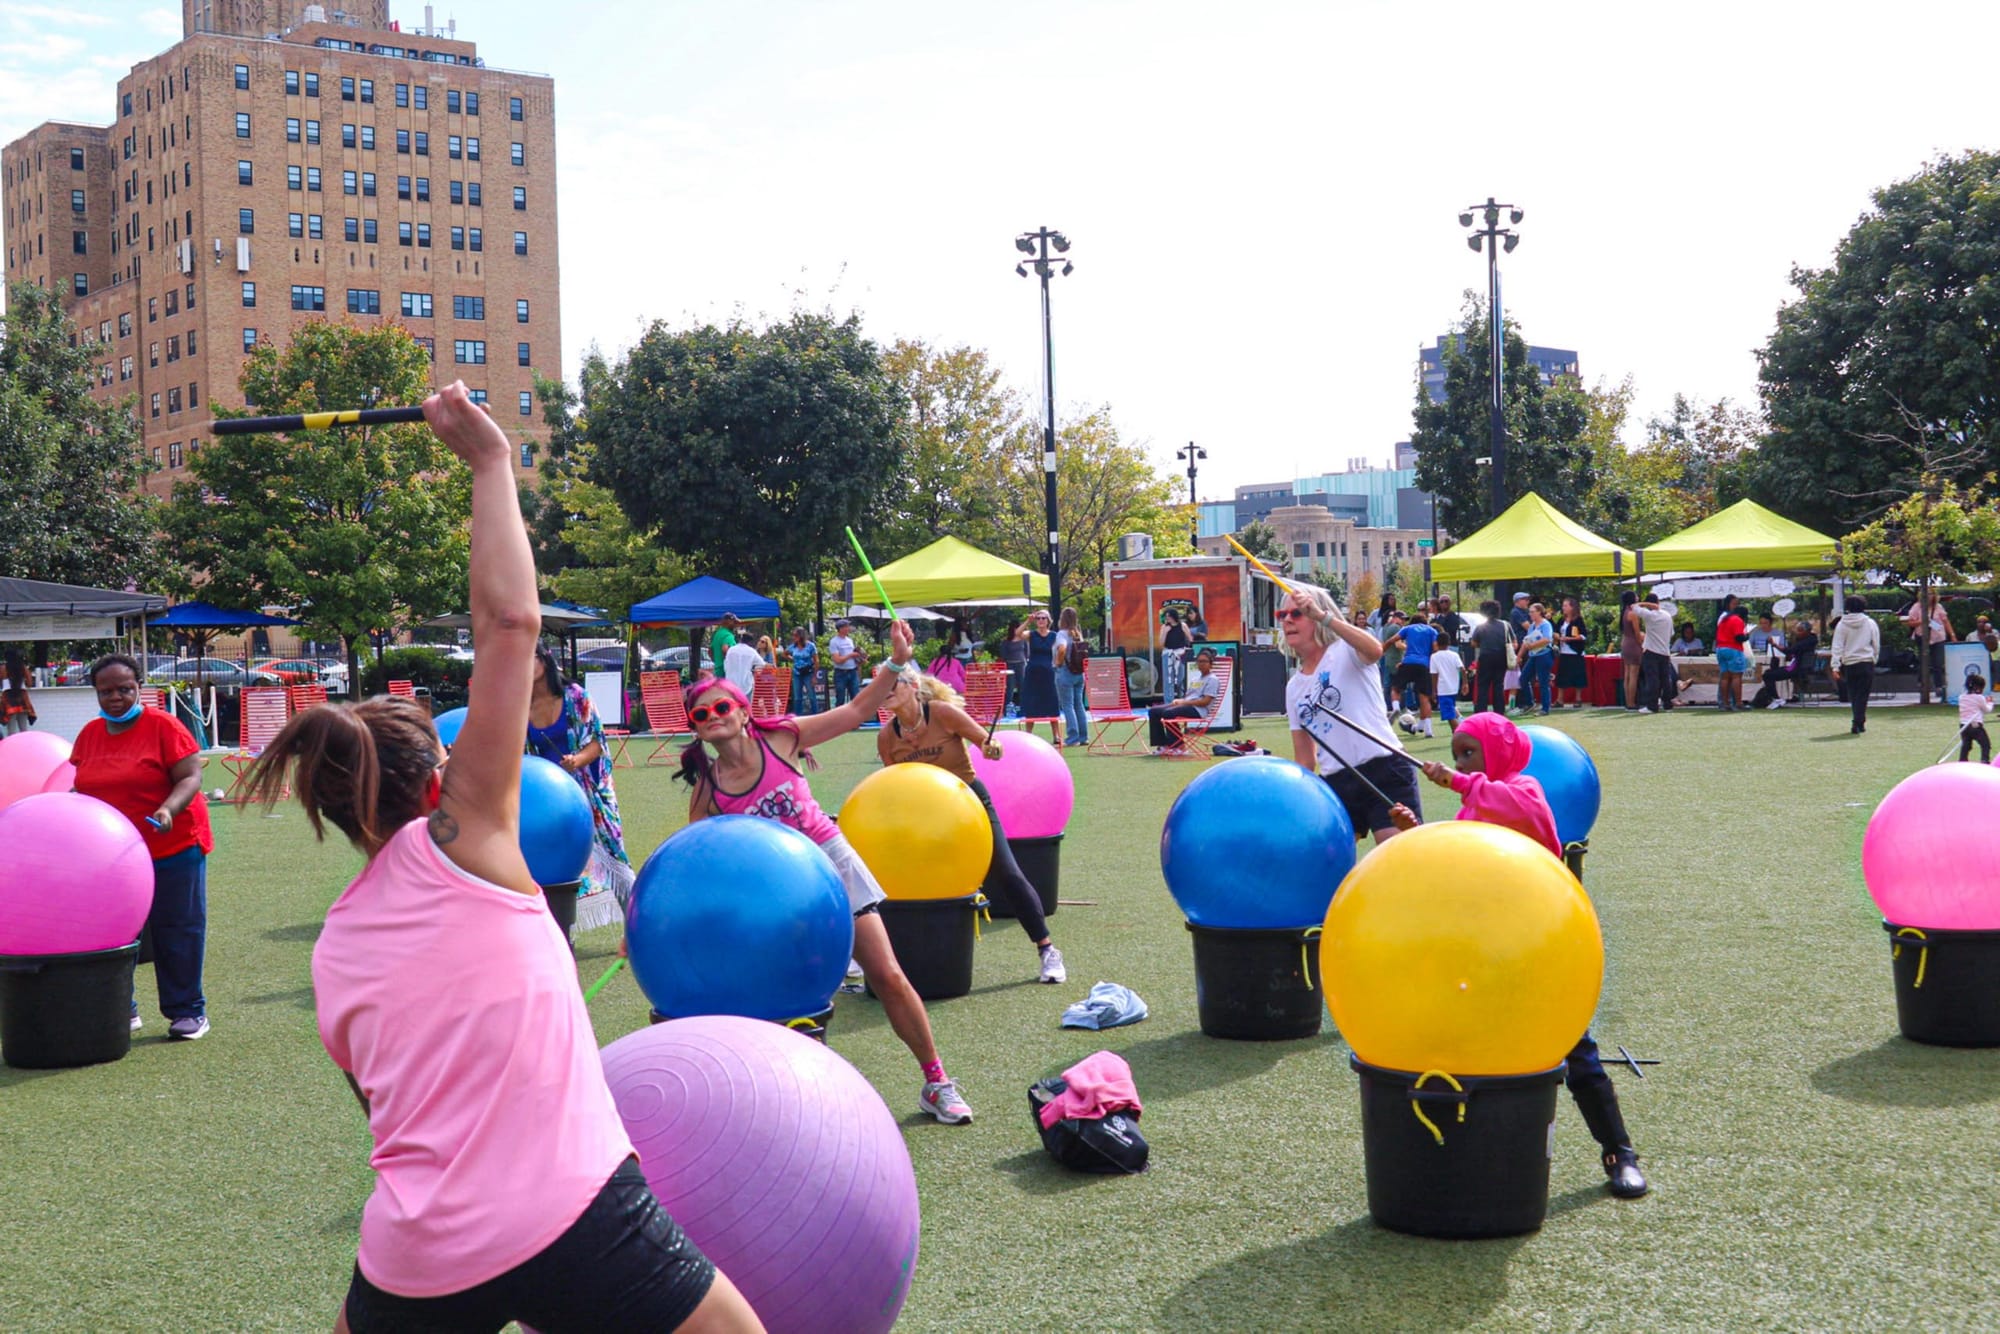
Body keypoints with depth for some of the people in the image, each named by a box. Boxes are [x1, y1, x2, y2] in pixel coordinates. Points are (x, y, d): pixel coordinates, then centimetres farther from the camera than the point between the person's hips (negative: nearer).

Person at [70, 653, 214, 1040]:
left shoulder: (163, 726, -8)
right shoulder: (90, 734, 9)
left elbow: (191, 777, -12)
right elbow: (79, 785, 19)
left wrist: (168, 809, -29)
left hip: (172, 849, -5)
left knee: (177, 929, 0)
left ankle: (187, 1011, 8)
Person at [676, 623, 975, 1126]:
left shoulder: (780, 738, -9)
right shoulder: (707, 790, -6)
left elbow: (858, 710, -10)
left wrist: (895, 662, -23)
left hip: (828, 861, -1)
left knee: (888, 978, -2)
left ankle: (937, 1084, 11)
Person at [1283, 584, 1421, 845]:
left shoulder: (1345, 652, -2)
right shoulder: (1294, 687, 17)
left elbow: (1374, 649, -29)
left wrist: (1322, 616, -38)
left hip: (1384, 772, -7)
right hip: (1335, 784, 7)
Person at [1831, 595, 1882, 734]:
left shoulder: (1842, 624, -2)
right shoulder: (1871, 624, 0)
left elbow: (1837, 647, -5)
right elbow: (1876, 646, 5)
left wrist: (1835, 666, -7)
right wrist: (1874, 660, 18)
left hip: (1849, 664, 1)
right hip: (1867, 663, -1)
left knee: (1853, 695, 12)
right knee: (1862, 695, -1)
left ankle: (1858, 723, 16)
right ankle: (1858, 723, -12)